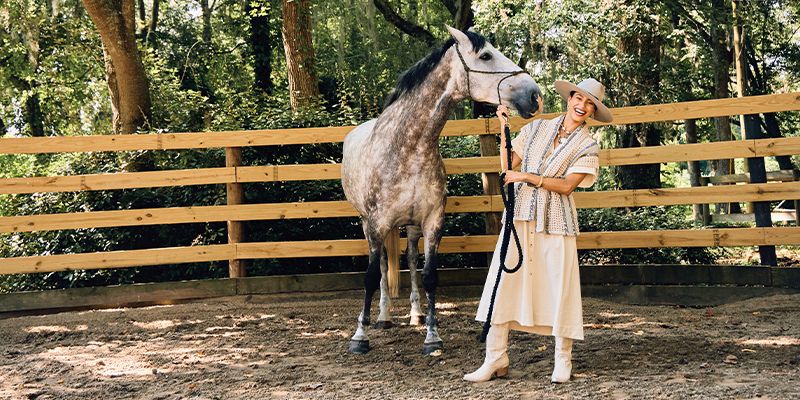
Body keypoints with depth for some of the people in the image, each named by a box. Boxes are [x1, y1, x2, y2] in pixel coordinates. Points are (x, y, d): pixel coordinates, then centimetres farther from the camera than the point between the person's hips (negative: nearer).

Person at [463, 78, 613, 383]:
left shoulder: (588, 147, 4)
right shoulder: (536, 129, 12)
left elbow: (566, 186, -7)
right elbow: (507, 165, 9)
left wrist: (527, 177, -12)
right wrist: (504, 127, 5)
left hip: (555, 222, -2)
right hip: (519, 217, 2)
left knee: (559, 290, -1)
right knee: (500, 284, -3)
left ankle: (563, 361, 13)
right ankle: (495, 360, 2)